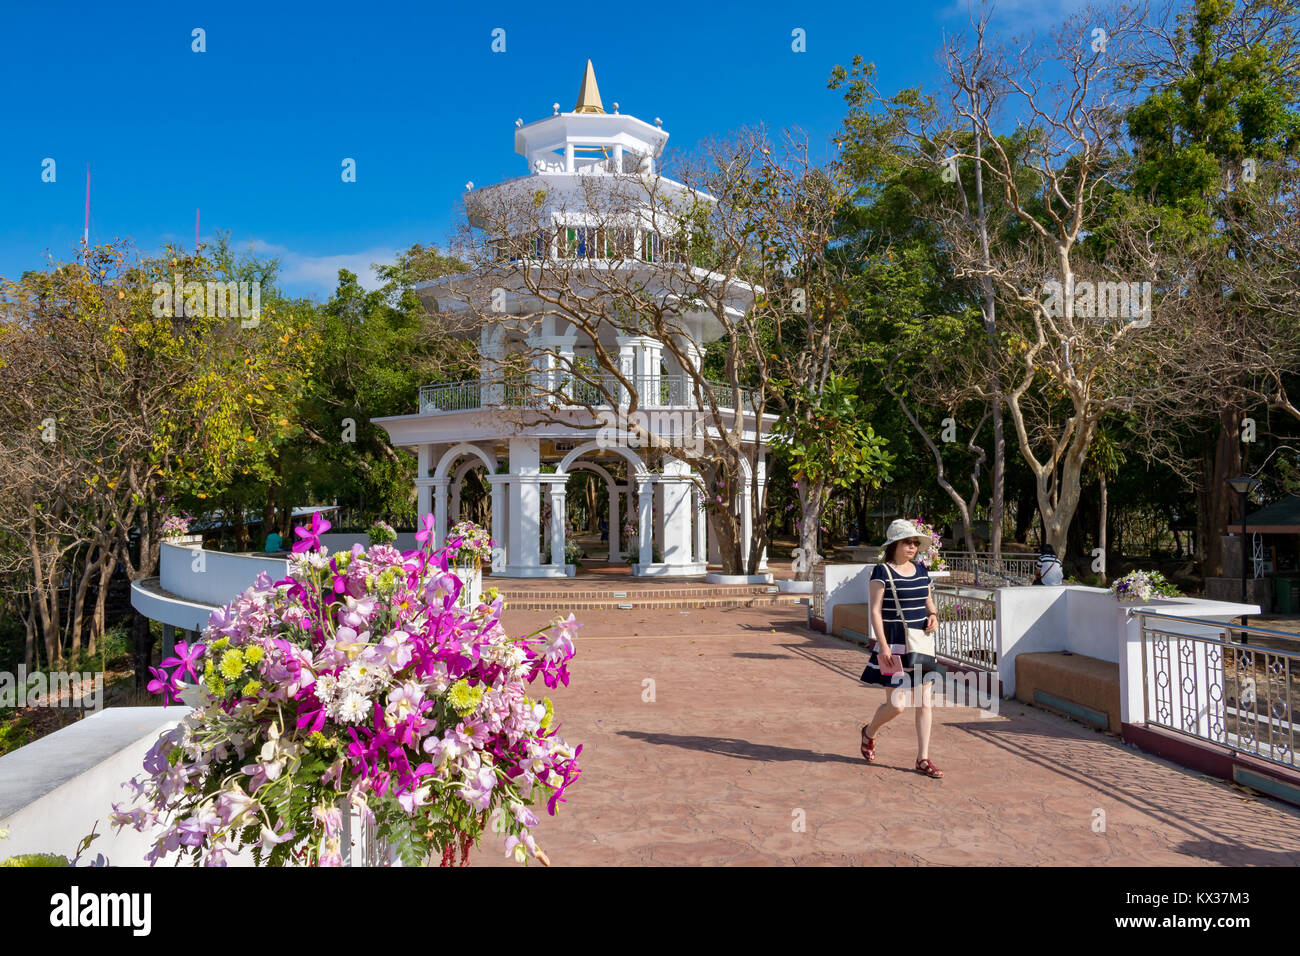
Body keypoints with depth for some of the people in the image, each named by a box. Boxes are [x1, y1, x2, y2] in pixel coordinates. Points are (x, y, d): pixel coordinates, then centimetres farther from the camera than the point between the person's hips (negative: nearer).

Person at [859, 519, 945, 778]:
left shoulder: (921, 569, 10)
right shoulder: (882, 571, -9)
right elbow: (875, 611, -12)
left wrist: (933, 616, -1)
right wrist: (883, 646, -18)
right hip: (895, 645, -6)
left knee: (925, 702, 4)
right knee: (897, 705, -4)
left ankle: (923, 759, 13)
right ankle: (869, 732, 26)